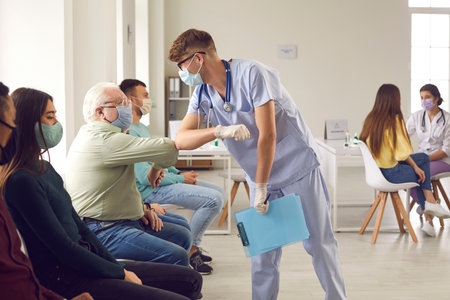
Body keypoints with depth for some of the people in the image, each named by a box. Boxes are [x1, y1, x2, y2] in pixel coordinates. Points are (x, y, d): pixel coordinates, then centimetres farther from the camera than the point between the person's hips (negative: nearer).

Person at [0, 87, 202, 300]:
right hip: (64, 278, -9)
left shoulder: (45, 168, 14)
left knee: (191, 280, 4)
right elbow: (63, 247, -16)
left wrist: (116, 266, 7)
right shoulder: (21, 181, -15)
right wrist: (119, 273, -9)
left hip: (84, 262, 10)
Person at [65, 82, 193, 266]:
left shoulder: (94, 136, 16)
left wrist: (141, 208, 11)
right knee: (176, 256, -24)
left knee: (183, 236, 14)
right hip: (102, 231, -11)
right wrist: (156, 168, -4)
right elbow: (168, 149, -26)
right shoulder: (104, 141, -20)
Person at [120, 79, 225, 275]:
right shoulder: (129, 133, -19)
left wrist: (179, 173, 6)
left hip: (165, 180, 11)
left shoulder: (142, 128, 16)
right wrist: (180, 179, -13)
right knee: (214, 199, -21)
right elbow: (145, 177, -24)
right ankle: (187, 250, -5)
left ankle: (193, 246, 15)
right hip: (152, 190, -11)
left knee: (219, 192, 12)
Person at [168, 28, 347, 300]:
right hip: (261, 175, 6)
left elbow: (267, 134, -21)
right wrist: (220, 131, -28)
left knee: (319, 243, 1)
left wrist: (260, 188, -17)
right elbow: (181, 139, -8)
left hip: (298, 168, -5)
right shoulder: (203, 94, 1)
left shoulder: (251, 73, -19)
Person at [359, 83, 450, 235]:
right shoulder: (395, 120, -19)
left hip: (377, 169, 8)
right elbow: (402, 153, -18)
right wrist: (416, 167, 1)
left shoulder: (370, 119, 2)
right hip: (391, 173, -8)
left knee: (424, 158, 23)